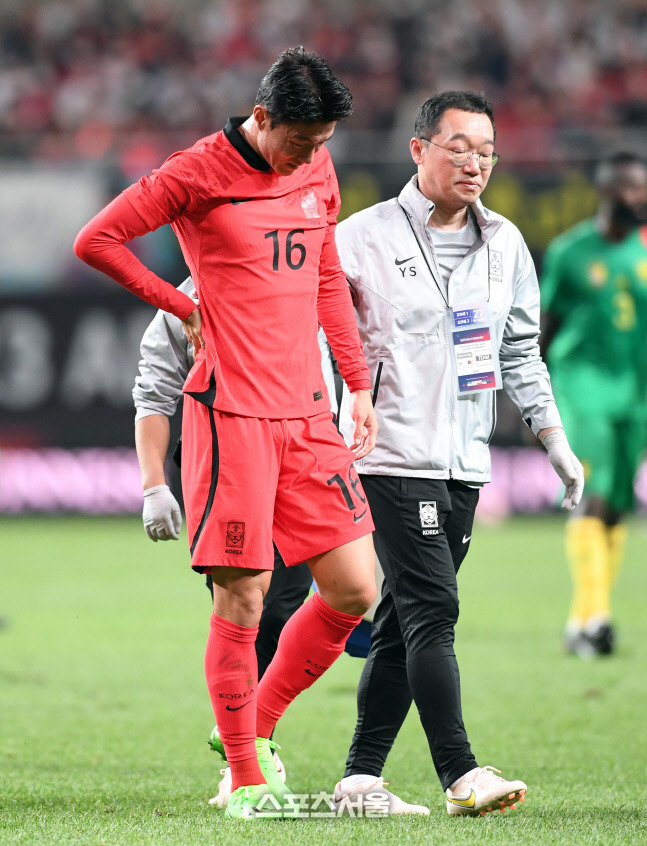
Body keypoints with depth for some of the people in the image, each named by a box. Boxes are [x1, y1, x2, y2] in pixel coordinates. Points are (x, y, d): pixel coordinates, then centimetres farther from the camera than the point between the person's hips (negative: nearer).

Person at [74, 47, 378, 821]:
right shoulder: (200, 174, -7)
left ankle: (256, 726, 19)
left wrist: (357, 384, 18)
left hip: (307, 415, 6)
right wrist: (183, 306, -1)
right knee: (243, 596, -5)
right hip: (231, 413, -6)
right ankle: (245, 777, 6)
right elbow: (96, 240, -6)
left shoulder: (316, 171, 12)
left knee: (353, 591, 1)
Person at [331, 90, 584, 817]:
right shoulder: (364, 237, -5)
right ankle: (460, 776, -17)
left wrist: (556, 443, 16)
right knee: (432, 610, -14)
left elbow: (520, 353, 20)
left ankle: (359, 777, 11)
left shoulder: (504, 244, 12)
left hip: (464, 464, 6)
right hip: (393, 457, -6)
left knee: (403, 622, 7)